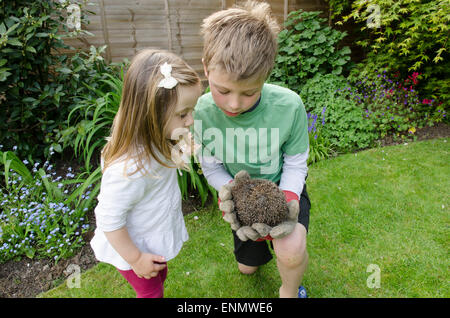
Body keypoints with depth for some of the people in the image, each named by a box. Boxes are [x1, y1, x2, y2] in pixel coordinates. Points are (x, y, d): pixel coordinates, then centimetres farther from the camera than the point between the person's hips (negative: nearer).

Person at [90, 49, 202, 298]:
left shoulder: (153, 141, -17)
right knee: (150, 291, 20)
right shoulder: (128, 169, -42)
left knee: (160, 277, 31)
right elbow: (109, 222, -28)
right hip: (134, 246, -7)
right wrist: (135, 259, -18)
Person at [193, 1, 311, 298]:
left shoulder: (289, 106, -30)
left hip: (283, 187, -2)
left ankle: (290, 292, 5)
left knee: (291, 252, -32)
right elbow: (212, 168, -13)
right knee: (247, 267, 21)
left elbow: (295, 165, -15)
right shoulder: (202, 112, -26)